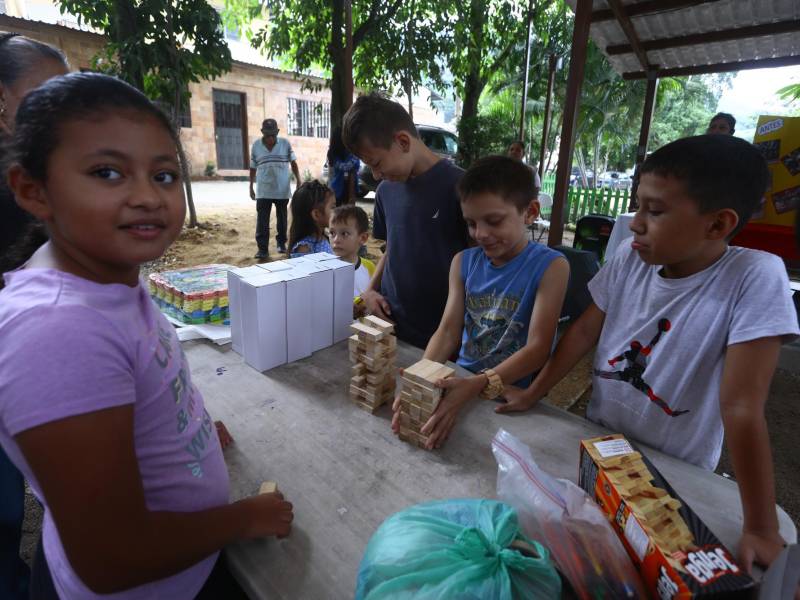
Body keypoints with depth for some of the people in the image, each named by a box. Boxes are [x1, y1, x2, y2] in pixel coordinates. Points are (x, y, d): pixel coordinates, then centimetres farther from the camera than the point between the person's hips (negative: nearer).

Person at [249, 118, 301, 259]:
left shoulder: (285, 143, 0)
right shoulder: (256, 145, 2)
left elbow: (293, 163, 3)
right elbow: (253, 168, 8)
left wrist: (298, 181, -6)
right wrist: (251, 187, 9)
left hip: (282, 190, 0)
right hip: (263, 191, 0)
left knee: (282, 218, 12)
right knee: (262, 221, -4)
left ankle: (281, 243, 27)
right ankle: (262, 249, -2)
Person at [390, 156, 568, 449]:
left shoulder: (550, 266, -11)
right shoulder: (463, 262, 2)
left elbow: (538, 348, -17)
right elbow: (448, 331, -4)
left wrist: (476, 386, -31)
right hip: (463, 381, 4)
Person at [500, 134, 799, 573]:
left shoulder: (756, 277, -25)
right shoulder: (629, 261, -12)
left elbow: (741, 407, -28)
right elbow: (584, 331, -4)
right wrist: (532, 394, -2)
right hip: (598, 441, 4)